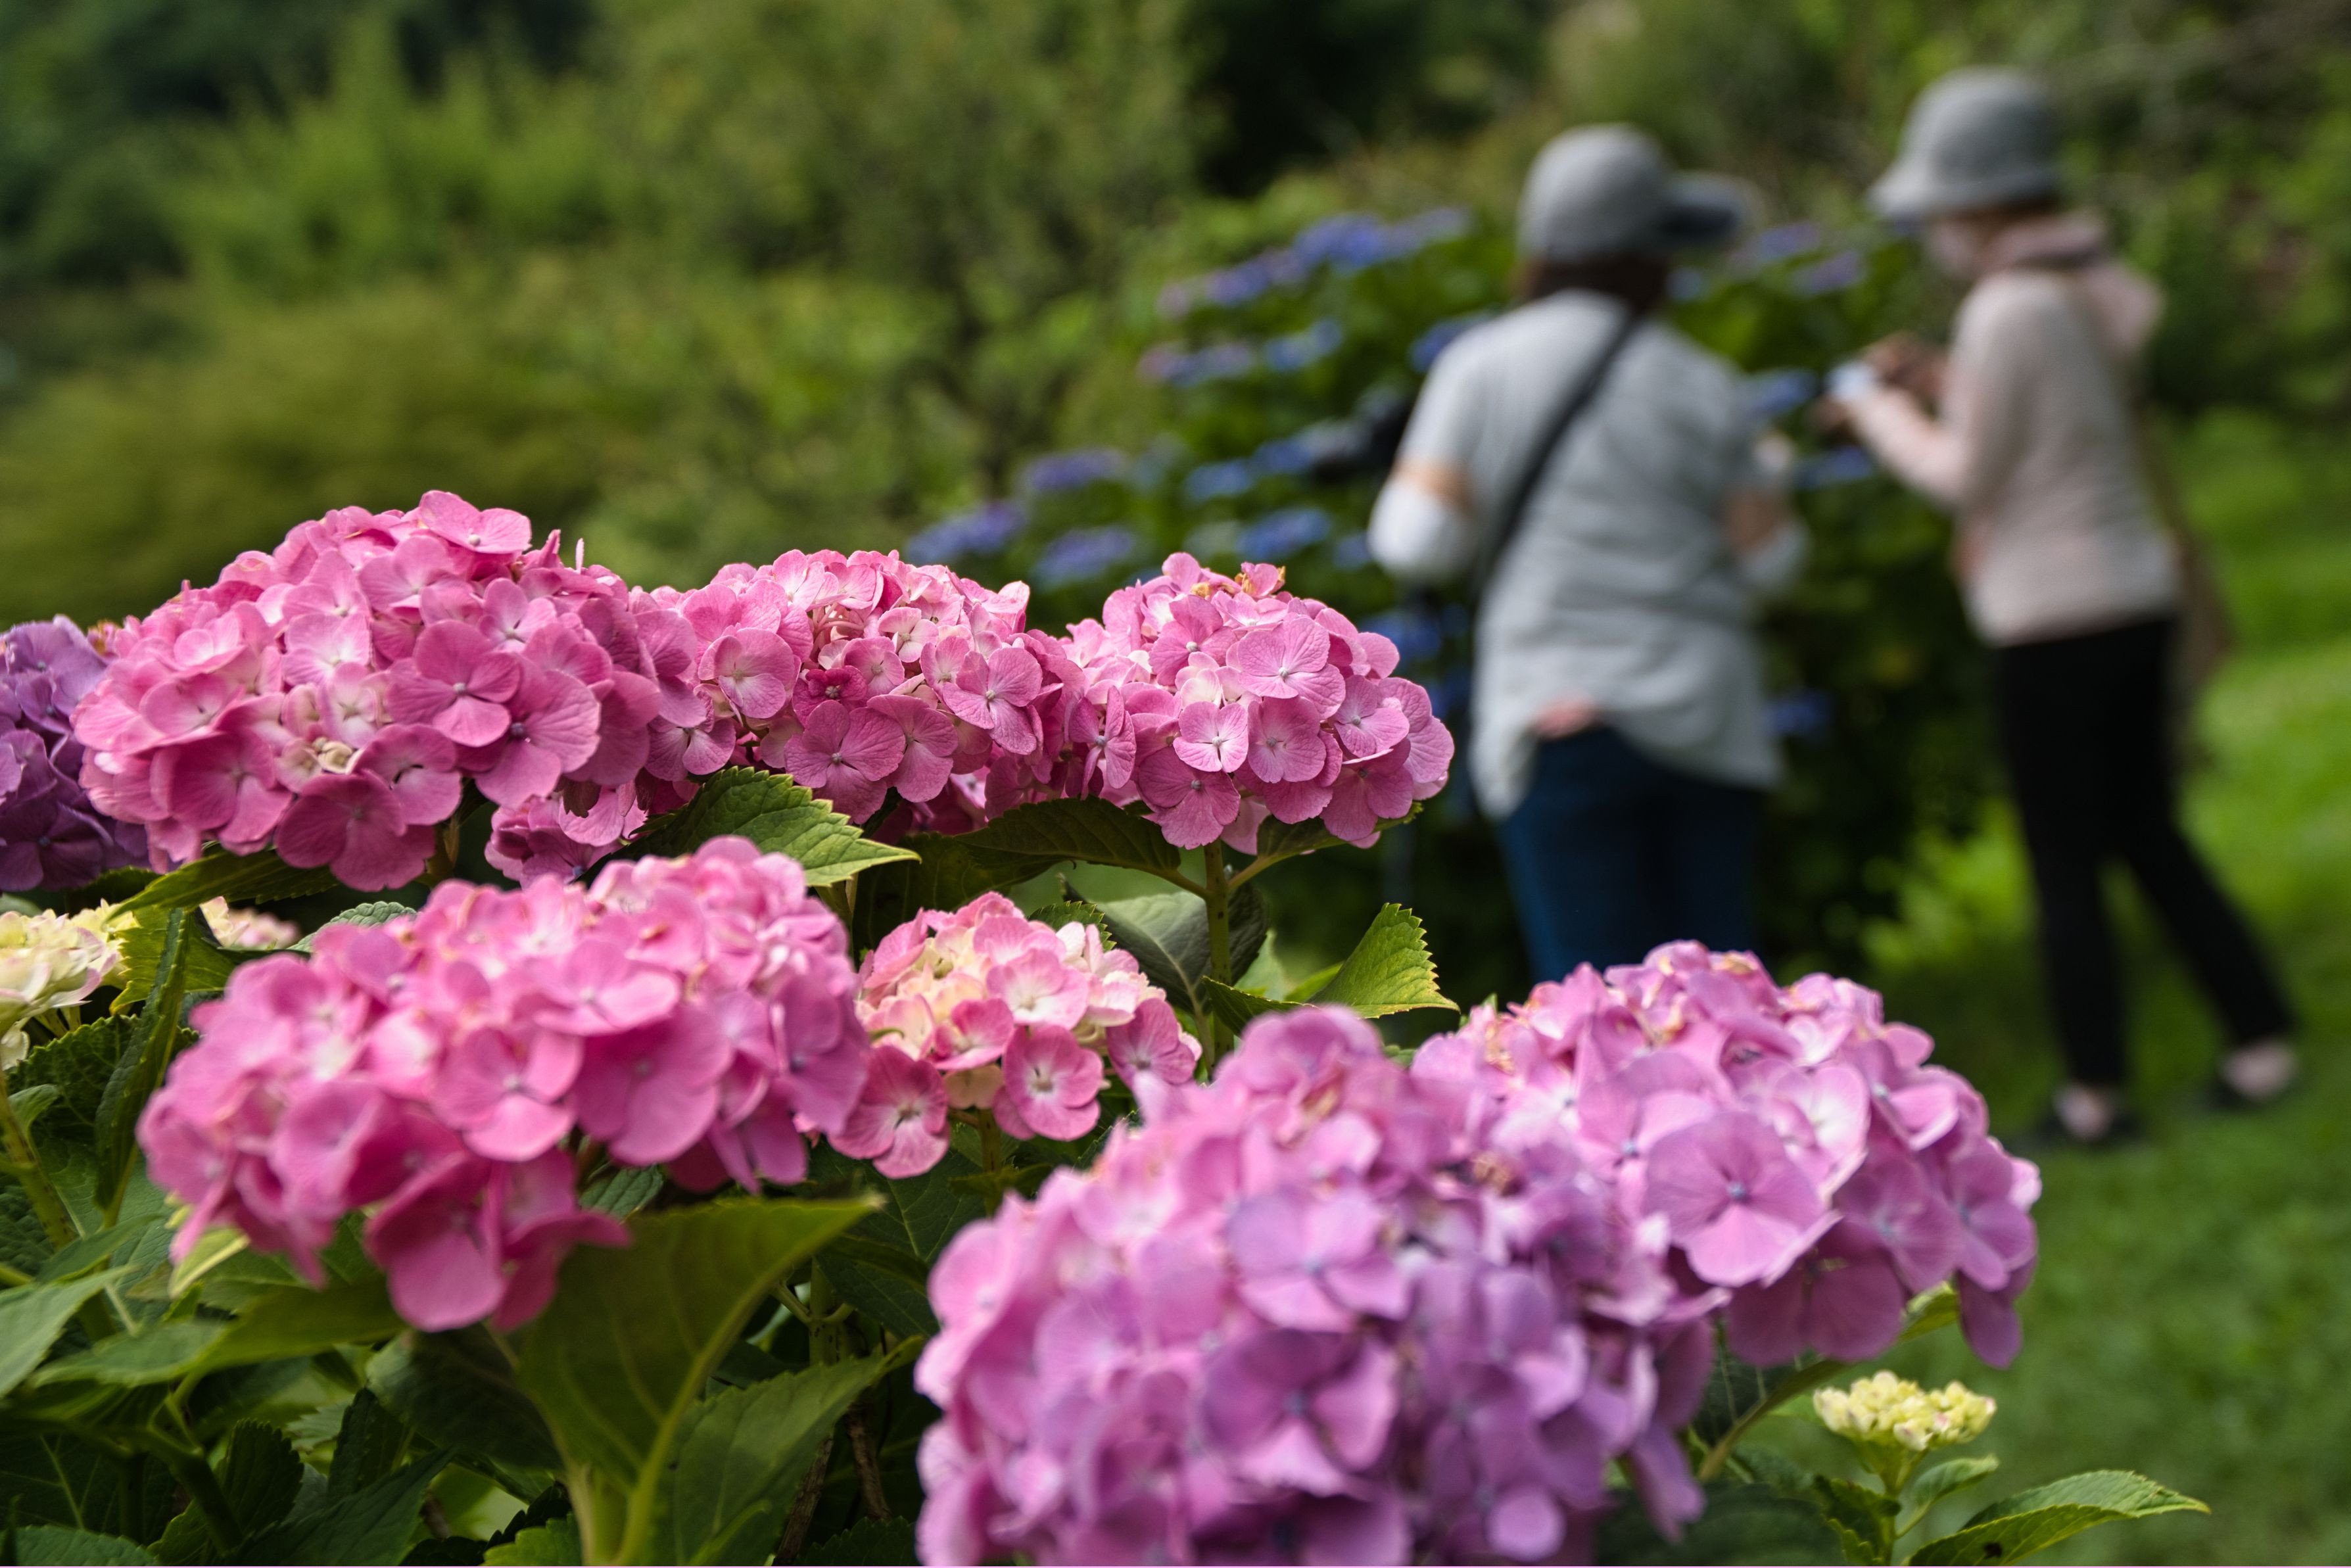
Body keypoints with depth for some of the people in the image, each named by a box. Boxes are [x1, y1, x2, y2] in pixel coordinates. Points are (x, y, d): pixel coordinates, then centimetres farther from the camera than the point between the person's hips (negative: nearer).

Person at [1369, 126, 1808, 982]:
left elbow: (1418, 540, -9)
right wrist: (1769, 480, 22)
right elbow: (1769, 559, 2)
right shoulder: (1706, 388, 1)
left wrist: (1407, 482, 13)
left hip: (1564, 718, -2)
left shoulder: (1480, 366, -2)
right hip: (1705, 721, 2)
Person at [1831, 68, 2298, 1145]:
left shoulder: (2010, 311, -18)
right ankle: (2262, 1043, 21)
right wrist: (1940, 382, 15)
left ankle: (2096, 1094, 11)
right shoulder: (2110, 290, 7)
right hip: (2140, 597, 8)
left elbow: (1970, 478, -11)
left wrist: (1879, 411, 5)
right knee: (2149, 834, 18)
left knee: (2065, 866, 3)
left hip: (2055, 622, -8)